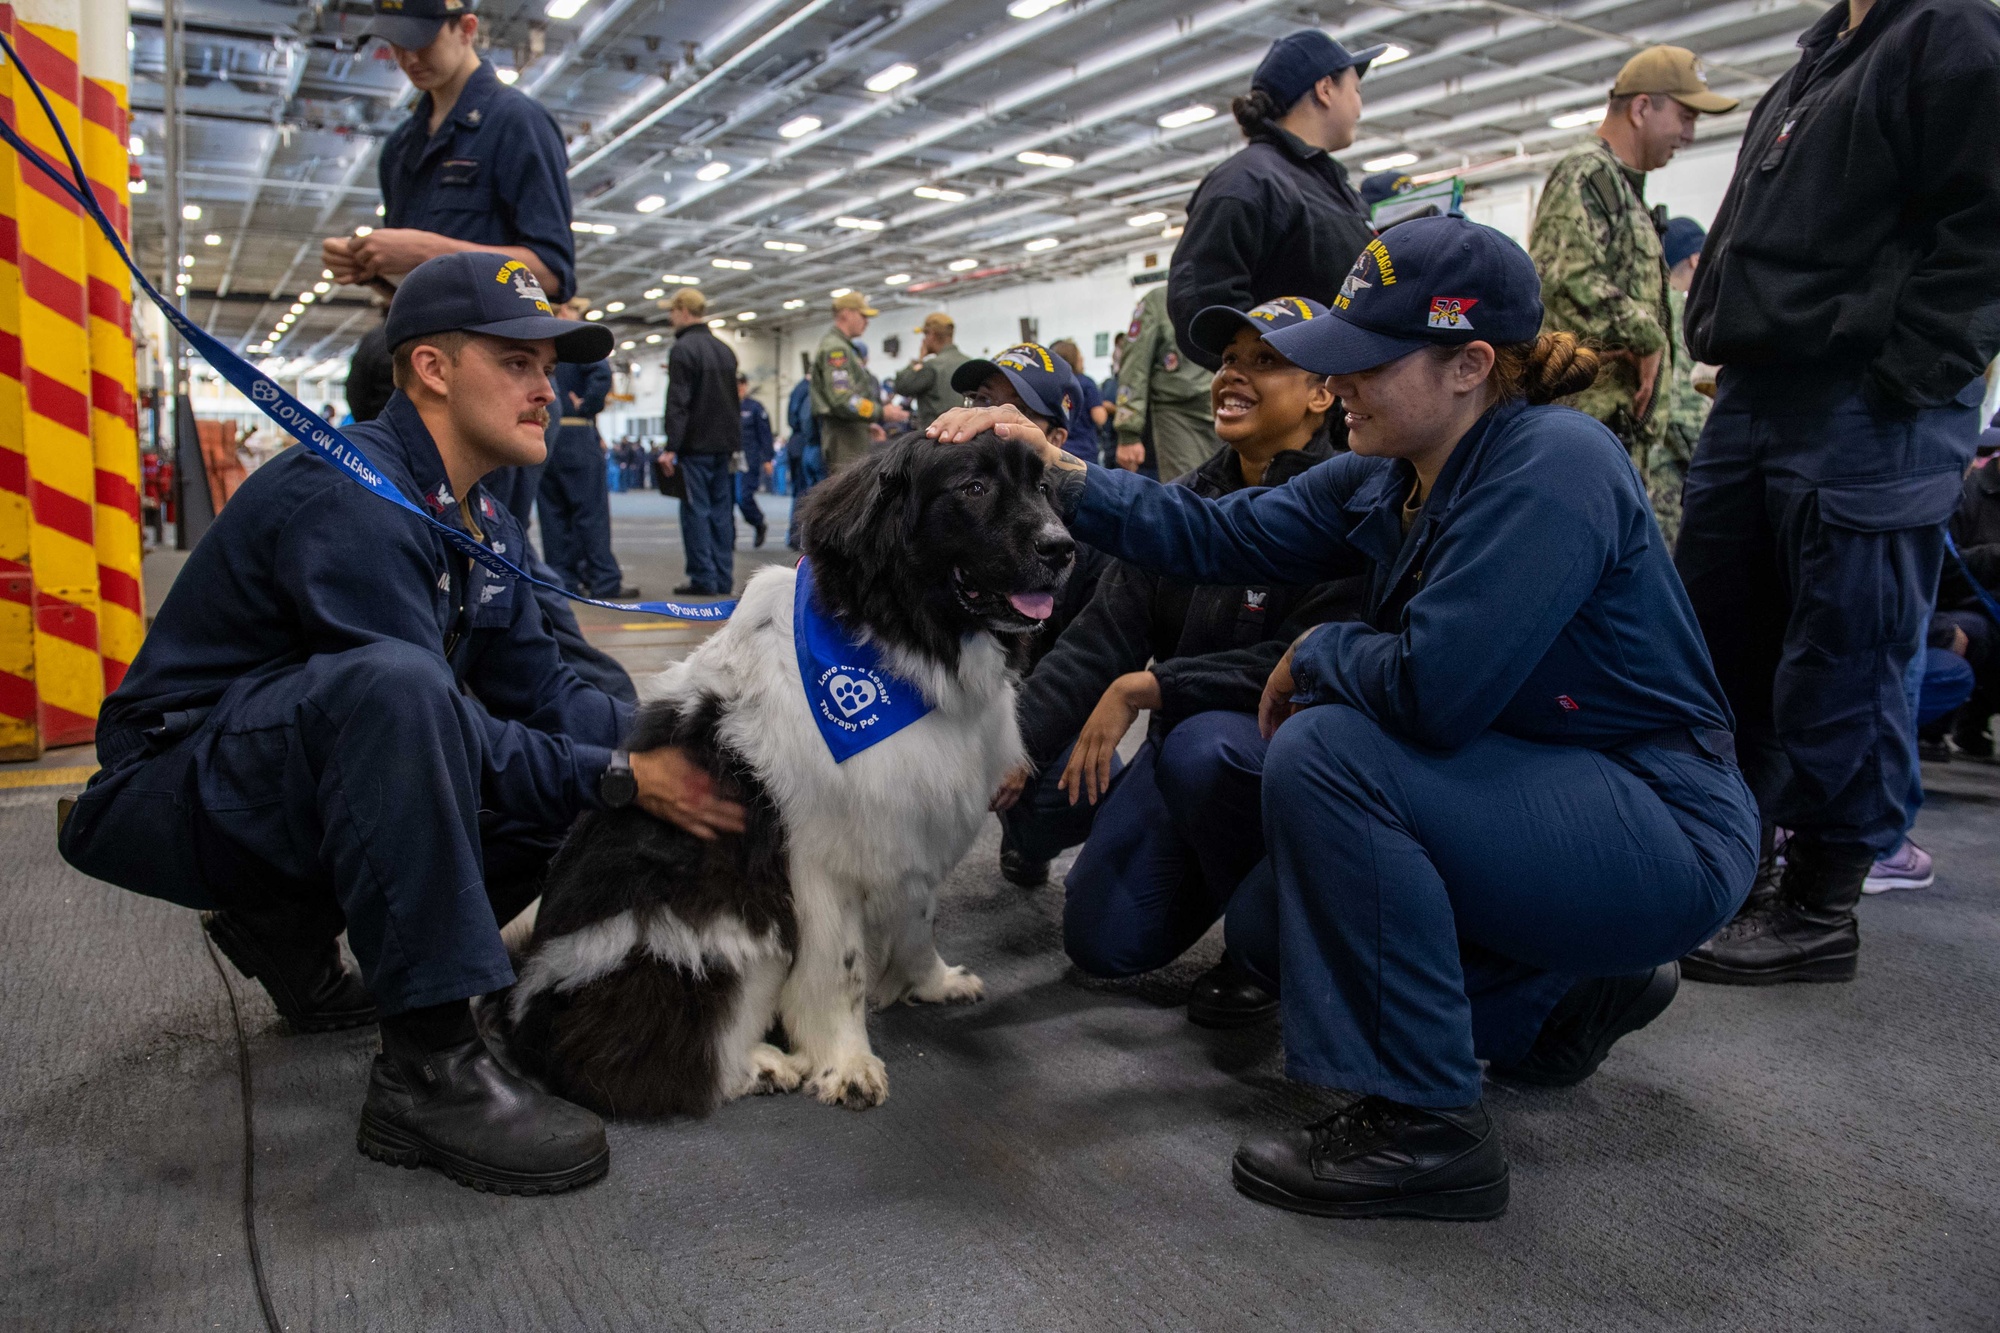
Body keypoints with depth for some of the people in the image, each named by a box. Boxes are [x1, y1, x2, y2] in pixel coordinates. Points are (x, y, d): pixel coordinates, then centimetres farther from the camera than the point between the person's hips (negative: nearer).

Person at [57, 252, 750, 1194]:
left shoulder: (483, 524, 7)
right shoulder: (349, 497, -22)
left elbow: (540, 691, 4)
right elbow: (427, 714, -27)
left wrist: (677, 737, -11)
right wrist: (617, 778, -27)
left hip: (307, 799, 9)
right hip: (179, 789, -9)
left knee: (604, 739, 0)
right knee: (392, 686, -38)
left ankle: (292, 929, 11)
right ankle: (428, 1070, -31)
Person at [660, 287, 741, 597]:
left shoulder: (683, 348, -9)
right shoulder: (724, 350, 16)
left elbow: (678, 403, -16)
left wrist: (671, 447, -17)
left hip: (695, 444, -7)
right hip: (724, 443, 7)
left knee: (696, 511, -3)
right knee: (722, 511, 8)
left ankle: (703, 579, -4)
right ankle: (723, 578, 9)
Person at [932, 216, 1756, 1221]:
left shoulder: (1554, 463, -25)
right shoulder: (1380, 483, 1)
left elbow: (1435, 688, -33)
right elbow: (1219, 535, -1)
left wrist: (1315, 654, -14)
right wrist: (1055, 470, -10)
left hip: (1664, 833, -9)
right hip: (1536, 794, 9)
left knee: (1325, 752, -27)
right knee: (1268, 929, 8)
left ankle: (1425, 1128, -15)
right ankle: (1570, 993, 21)